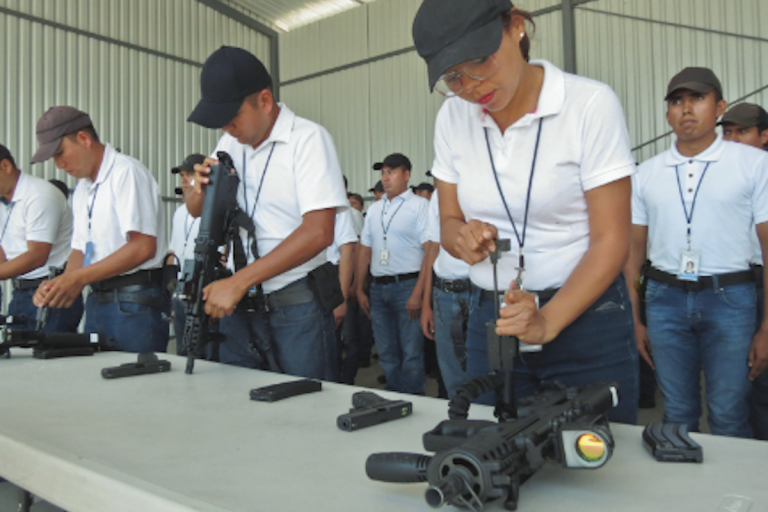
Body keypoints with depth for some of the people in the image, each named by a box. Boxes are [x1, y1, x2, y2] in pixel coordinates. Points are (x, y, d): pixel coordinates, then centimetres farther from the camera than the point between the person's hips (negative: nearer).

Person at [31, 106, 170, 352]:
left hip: (136, 304, -8)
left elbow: (143, 247, -20)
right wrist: (62, 285, -2)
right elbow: (80, 249, 18)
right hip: (97, 301, 8)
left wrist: (79, 278, -19)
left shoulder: (126, 171, -11)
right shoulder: (82, 189, 16)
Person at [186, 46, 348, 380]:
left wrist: (238, 281, -21)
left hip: (296, 306, -6)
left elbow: (318, 232, -20)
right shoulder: (230, 143, 11)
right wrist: (201, 189, -5)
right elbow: (195, 211, 21)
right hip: (238, 306, 6)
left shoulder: (308, 139, -9)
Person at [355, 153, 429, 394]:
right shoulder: (374, 209, 16)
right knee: (386, 354, 12)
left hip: (407, 286, -6)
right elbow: (365, 251, 17)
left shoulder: (420, 205, -3)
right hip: (378, 288, 6)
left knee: (411, 356, -2)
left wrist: (418, 293, -18)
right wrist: (360, 290, 10)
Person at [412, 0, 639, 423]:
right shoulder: (452, 117, 2)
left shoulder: (590, 104, -12)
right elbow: (449, 221, 8)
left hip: (583, 316, -3)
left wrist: (547, 322, -24)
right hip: (489, 320, 4)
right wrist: (462, 237, -15)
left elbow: (610, 241, -13)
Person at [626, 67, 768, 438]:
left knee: (729, 418, 1)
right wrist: (634, 321, 5)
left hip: (729, 297, -2)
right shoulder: (646, 173, 8)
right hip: (665, 299, 2)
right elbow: (634, 249, 9)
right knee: (677, 417, 11)